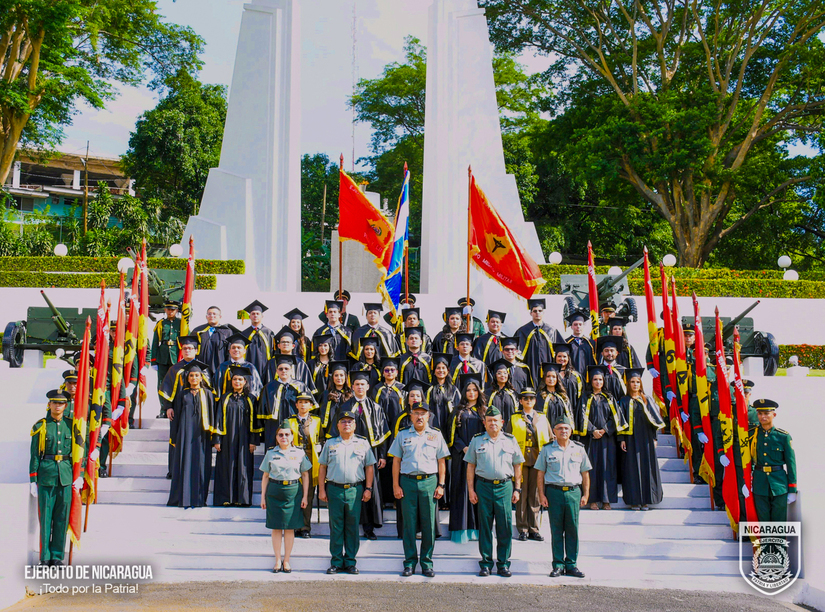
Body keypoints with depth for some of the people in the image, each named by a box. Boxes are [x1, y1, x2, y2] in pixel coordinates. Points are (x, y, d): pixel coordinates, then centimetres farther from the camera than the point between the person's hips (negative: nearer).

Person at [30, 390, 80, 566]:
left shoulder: (71, 425, 7)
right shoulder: (40, 426, 1)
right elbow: (34, 455, 1)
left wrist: (80, 475, 3)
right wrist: (32, 480, -4)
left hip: (66, 477, 2)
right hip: (46, 476, -2)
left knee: (62, 518, 5)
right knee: (45, 517, 1)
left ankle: (57, 556, 13)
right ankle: (45, 557, 10)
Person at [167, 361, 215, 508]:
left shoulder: (207, 394, 8)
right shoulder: (182, 395, 9)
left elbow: (211, 414, 7)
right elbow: (175, 416, 9)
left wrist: (211, 433, -1)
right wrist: (174, 437, 4)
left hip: (201, 435, 0)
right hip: (185, 433, 0)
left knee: (200, 464, -1)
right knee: (184, 464, -2)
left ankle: (198, 498, 3)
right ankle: (183, 498, 2)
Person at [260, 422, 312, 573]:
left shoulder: (299, 453, 4)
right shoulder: (271, 454, 6)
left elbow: (305, 475, 7)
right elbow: (265, 476, 10)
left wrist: (305, 496, 2)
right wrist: (263, 497, 6)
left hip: (293, 491, 0)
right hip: (274, 491, 1)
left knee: (290, 528, 4)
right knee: (276, 528, 4)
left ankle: (286, 561, 15)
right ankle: (277, 561, 15)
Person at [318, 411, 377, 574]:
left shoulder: (363, 443, 8)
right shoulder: (330, 444, 10)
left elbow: (369, 467, 9)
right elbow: (323, 467, 11)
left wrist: (368, 488, 2)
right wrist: (321, 489, 4)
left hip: (355, 490, 0)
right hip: (334, 489, 0)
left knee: (353, 527, 4)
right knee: (336, 527, 3)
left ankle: (350, 561, 13)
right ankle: (336, 562, 11)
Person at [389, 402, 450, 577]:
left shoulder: (436, 435, 10)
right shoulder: (402, 435, 9)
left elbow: (441, 462, 11)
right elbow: (396, 461, 10)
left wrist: (441, 485, 3)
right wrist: (395, 485, 3)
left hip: (429, 482, 0)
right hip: (408, 482, 0)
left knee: (429, 524, 2)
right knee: (409, 523, 2)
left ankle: (427, 563, 12)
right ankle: (410, 562, 11)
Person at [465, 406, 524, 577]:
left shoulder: (510, 440, 9)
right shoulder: (477, 440, 7)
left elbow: (517, 466, 13)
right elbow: (470, 466, 9)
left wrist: (517, 489, 6)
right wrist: (471, 489, 2)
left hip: (505, 486, 0)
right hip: (483, 486, 0)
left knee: (505, 526, 0)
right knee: (484, 526, 3)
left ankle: (503, 564, 11)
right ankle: (486, 563, 13)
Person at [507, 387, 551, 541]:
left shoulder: (542, 419, 13)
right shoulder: (514, 419, 6)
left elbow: (551, 440, 16)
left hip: (537, 461, 2)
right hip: (520, 461, -2)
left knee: (535, 495, 4)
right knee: (521, 495, 0)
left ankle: (534, 530, 12)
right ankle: (522, 530, 8)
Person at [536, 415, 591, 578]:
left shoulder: (579, 449, 10)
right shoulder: (547, 449, 6)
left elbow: (585, 473, 13)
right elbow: (540, 473, 6)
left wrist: (585, 494, 7)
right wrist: (541, 494, -1)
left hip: (573, 492, 1)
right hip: (554, 492, -1)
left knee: (573, 529, 3)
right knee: (556, 530, 2)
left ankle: (571, 564, 12)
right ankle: (558, 565, 10)